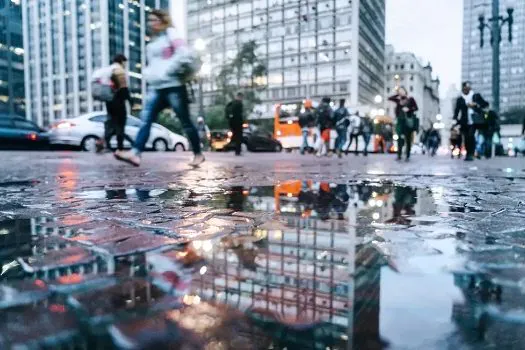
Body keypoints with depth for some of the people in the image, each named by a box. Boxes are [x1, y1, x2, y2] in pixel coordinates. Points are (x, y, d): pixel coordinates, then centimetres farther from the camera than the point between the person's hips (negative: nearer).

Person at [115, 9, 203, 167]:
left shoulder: (171, 34, -1)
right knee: (146, 120, -7)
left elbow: (185, 55, -16)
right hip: (156, 87, 8)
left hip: (173, 86, -8)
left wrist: (169, 70, -15)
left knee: (185, 122, -1)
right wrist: (148, 73, 13)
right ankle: (135, 154, -15)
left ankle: (198, 154, 12)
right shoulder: (153, 42, 22)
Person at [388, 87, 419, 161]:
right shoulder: (398, 100, 15)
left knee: (408, 139, -2)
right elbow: (389, 98, 9)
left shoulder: (411, 99, 8)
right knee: (400, 138, -7)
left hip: (409, 120, -2)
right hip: (400, 120, 2)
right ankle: (399, 155, -8)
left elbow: (416, 108, 3)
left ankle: (408, 156, 0)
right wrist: (398, 95, 10)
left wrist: (408, 109, -13)